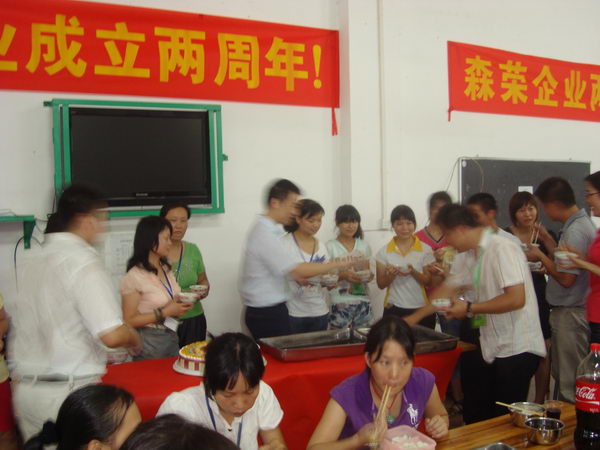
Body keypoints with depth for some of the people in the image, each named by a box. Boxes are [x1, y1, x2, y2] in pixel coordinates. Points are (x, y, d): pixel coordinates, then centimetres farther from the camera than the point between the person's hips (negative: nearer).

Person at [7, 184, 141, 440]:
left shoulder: (32, 260, 6)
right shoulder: (82, 261, -16)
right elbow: (112, 335, -23)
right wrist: (133, 337, -2)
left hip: (24, 388, 7)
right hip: (68, 391, -7)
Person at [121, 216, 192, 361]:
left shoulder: (166, 269, 7)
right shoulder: (134, 276, -17)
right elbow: (129, 320, -17)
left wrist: (179, 307, -1)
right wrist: (165, 312, -20)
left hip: (172, 338, 7)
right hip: (150, 342, -7)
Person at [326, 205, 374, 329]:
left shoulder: (364, 245, 8)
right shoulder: (330, 247, -6)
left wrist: (369, 276, -8)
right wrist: (342, 275, -24)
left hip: (363, 302, 4)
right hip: (340, 304, -4)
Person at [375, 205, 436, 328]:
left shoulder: (425, 250, -2)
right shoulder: (384, 251, 1)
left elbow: (429, 281, -1)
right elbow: (381, 284, 3)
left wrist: (413, 272, -19)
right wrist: (391, 275, -17)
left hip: (421, 309, 0)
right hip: (394, 309, 1)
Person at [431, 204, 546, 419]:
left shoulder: (502, 248, -16)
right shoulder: (473, 256, 11)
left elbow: (516, 299, -25)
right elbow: (446, 290, 16)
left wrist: (469, 308, -17)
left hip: (517, 350, -9)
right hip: (494, 350, 9)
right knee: (483, 415, 15)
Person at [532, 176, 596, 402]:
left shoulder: (575, 231, -21)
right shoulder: (580, 224, 10)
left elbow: (566, 278, -23)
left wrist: (541, 256, -11)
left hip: (571, 313, -11)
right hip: (566, 311, 11)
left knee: (570, 384, 0)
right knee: (561, 375, 22)